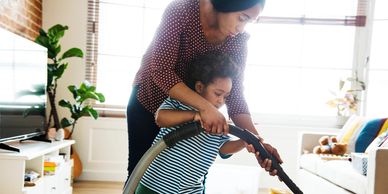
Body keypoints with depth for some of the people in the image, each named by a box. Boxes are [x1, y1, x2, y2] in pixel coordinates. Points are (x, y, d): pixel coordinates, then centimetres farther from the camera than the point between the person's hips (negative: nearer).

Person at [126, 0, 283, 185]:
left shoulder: (238, 40, -15)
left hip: (189, 110, 3)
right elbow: (161, 70, -33)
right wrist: (205, 106, -43)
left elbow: (235, 95, -15)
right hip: (149, 100, -2)